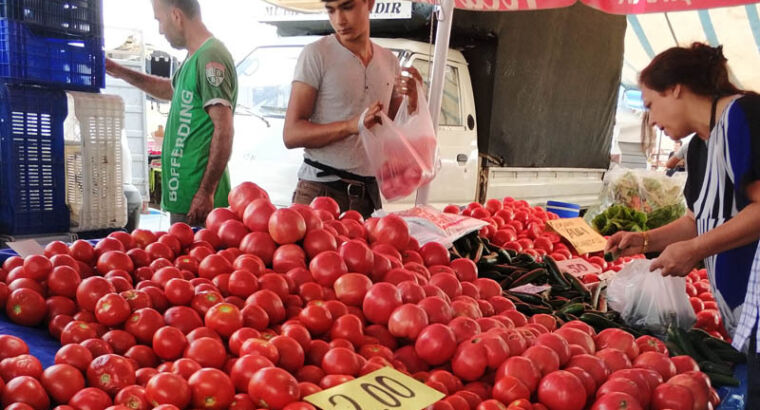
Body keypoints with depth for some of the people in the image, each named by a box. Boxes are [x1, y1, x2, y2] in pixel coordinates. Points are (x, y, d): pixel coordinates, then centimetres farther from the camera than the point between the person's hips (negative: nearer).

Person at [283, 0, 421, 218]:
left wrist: (412, 101, -5)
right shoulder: (316, 54, -6)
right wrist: (352, 125, -25)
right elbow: (291, 134, -12)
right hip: (320, 190, -4)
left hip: (369, 194, 4)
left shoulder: (389, 61, 9)